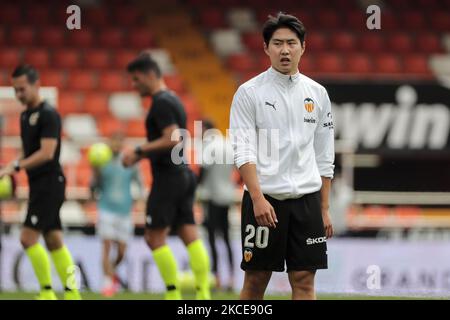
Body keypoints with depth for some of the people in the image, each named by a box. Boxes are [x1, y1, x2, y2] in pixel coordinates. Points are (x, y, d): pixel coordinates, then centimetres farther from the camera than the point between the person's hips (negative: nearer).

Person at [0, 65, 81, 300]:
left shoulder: (48, 114, -13)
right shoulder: (25, 115, 14)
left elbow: (46, 153, -22)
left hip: (50, 183, -9)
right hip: (38, 185, 9)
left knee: (28, 237, -12)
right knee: (54, 241, 8)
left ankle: (47, 292, -6)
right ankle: (72, 293, 11)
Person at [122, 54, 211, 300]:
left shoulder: (161, 103, -13)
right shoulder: (173, 100, 18)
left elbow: (172, 139, -24)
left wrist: (139, 151, -18)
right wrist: (143, 154, 18)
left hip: (168, 178, -9)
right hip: (183, 174, 9)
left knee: (154, 236, -5)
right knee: (189, 233, 3)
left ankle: (174, 294, -6)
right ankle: (203, 292, -3)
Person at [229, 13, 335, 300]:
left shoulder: (317, 94, 10)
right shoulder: (249, 92, -2)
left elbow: (324, 157, 13)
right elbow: (243, 150, -9)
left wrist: (324, 209, 9)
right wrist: (258, 198, -22)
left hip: (306, 199, 3)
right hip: (263, 199, -3)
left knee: (304, 281, 1)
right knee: (255, 280, 1)